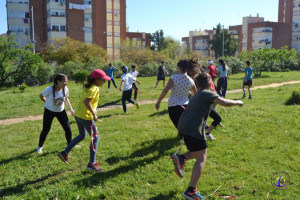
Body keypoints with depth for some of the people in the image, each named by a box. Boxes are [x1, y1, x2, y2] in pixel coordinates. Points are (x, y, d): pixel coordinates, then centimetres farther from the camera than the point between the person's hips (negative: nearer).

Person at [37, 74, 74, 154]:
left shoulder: (65, 89, -14)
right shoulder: (49, 90, -25)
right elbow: (41, 96, -5)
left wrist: (70, 108, -1)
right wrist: (48, 103, -5)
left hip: (61, 111, 3)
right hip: (49, 111, -3)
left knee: (68, 129, -1)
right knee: (45, 130, 4)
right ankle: (40, 147, 27)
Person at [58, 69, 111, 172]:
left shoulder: (88, 87, 13)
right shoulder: (94, 88, -14)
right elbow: (86, 101, -27)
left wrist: (93, 110, 19)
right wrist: (94, 114, -26)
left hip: (78, 115, 9)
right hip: (86, 117, -9)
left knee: (82, 136, 27)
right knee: (95, 138, 2)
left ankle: (65, 153, 27)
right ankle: (91, 164, 5)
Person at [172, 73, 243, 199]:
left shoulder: (196, 96, 26)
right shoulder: (207, 93, 2)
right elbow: (224, 103, -8)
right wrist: (237, 102, 8)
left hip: (183, 127, 8)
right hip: (193, 128, -8)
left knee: (198, 152, 25)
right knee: (201, 158, -2)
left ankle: (181, 159, 0)